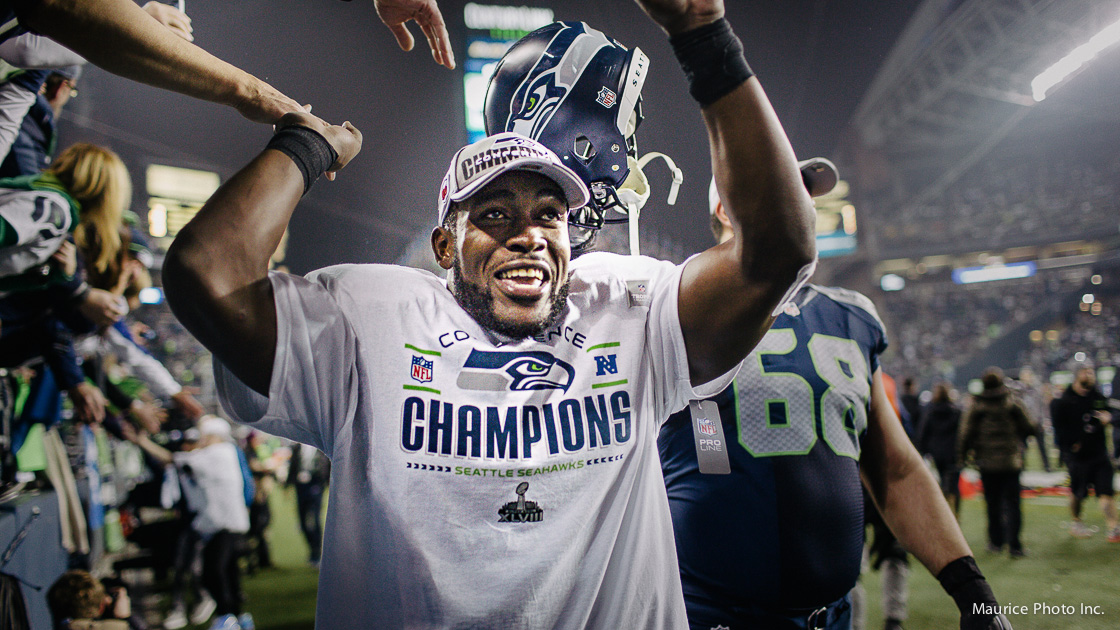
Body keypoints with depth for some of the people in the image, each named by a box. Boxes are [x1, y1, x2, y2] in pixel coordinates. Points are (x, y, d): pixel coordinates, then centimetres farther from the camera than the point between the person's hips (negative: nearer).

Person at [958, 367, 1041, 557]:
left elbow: (966, 434, -5)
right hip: (1011, 462, 0)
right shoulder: (1013, 404, -5)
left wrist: (962, 456, 9)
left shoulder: (975, 406, -5)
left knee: (993, 504, 11)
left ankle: (996, 541, 17)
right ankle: (1014, 544, -3)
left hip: (987, 463, 1)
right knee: (1013, 502, 2)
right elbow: (1030, 428, -1)